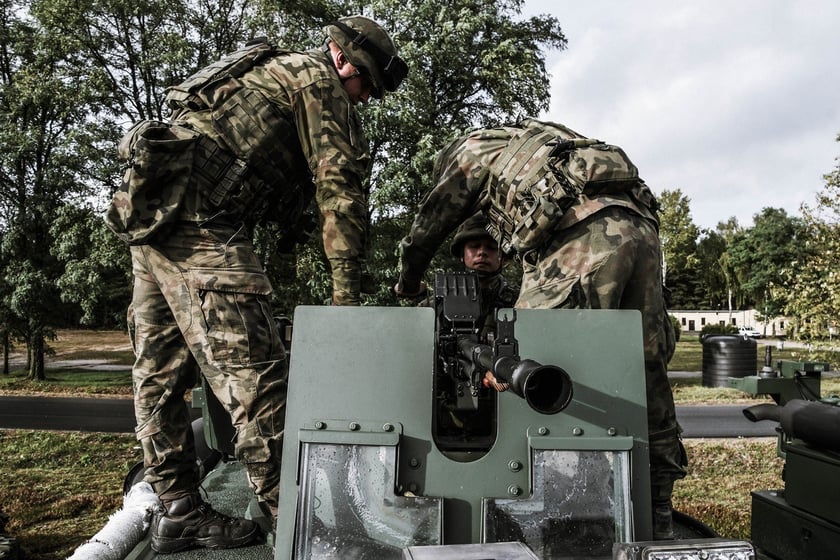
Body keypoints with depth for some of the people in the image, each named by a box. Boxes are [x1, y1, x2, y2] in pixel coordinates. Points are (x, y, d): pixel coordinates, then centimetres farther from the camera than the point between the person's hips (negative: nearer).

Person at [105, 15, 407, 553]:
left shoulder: (269, 68, 31)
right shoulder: (318, 78, 3)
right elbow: (340, 186, -8)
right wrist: (347, 291, -9)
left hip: (149, 215, 10)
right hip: (199, 220, -10)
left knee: (162, 373, 10)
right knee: (254, 375, -11)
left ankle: (179, 511, 21)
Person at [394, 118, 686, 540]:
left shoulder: (472, 148, 23)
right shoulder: (538, 139, 41)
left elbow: (424, 231, 26)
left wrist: (408, 283, 43)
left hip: (584, 236, -8)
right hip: (641, 225, 8)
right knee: (647, 375, 10)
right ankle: (657, 517, 21)